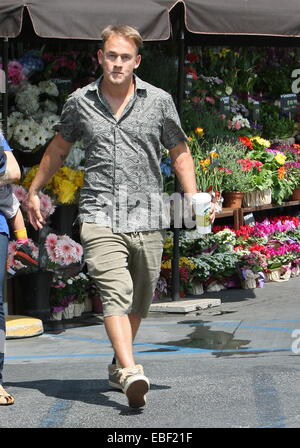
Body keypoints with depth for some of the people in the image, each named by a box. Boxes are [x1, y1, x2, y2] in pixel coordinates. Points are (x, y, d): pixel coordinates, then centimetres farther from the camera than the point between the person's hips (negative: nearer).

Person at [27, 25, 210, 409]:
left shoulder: (159, 101, 5)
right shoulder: (79, 103, 6)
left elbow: (180, 153, 13)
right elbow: (58, 148, 22)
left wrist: (194, 200, 4)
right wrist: (34, 191, 27)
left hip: (147, 216, 2)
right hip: (100, 215, -2)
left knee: (139, 299, 11)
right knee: (115, 292, -19)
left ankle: (118, 366, 32)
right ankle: (131, 373, -31)